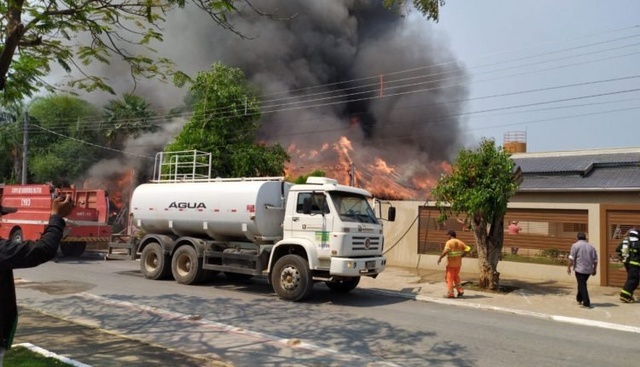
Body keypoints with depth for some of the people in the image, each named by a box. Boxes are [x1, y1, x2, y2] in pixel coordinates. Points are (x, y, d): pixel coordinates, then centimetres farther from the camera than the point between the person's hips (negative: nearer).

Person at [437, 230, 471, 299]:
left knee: (449, 278, 3)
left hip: (451, 263, -6)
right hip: (458, 263, 6)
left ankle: (450, 293, 3)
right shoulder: (460, 242, 6)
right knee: (456, 277, 22)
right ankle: (460, 291, 16)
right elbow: (467, 249, 3)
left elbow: (446, 251, -26)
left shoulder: (449, 242, -11)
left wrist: (440, 258, -16)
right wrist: (461, 256, 12)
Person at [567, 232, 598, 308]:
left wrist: (568, 267, -6)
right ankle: (579, 299, 33)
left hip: (579, 269, -6)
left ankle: (586, 303, -9)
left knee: (582, 285, -3)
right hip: (589, 270, 6)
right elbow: (595, 260, 12)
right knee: (582, 284, 21)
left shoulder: (575, 245, -5)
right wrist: (594, 269, 19)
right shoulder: (591, 246, 11)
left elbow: (571, 258, -11)